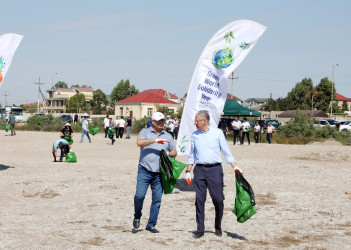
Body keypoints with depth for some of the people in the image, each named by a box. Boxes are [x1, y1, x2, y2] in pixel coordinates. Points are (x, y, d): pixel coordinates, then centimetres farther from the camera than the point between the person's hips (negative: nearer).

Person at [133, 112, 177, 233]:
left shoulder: (168, 136, 17)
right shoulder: (145, 132, 5)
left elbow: (174, 152, 21)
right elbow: (139, 142, -14)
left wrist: (167, 154, -1)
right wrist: (155, 140, -21)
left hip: (159, 173, 3)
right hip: (145, 171, -3)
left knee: (157, 199, 1)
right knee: (139, 195, -14)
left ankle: (151, 224, 11)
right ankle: (137, 217, 12)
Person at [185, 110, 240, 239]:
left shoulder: (218, 133, 2)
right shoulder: (194, 135, 11)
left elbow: (226, 152, 3)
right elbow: (191, 156, 17)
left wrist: (235, 167, -4)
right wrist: (188, 172, 11)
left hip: (215, 169, -2)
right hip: (199, 170, 3)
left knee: (218, 199, -3)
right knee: (199, 200, 1)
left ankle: (218, 227, 15)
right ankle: (200, 229, 8)